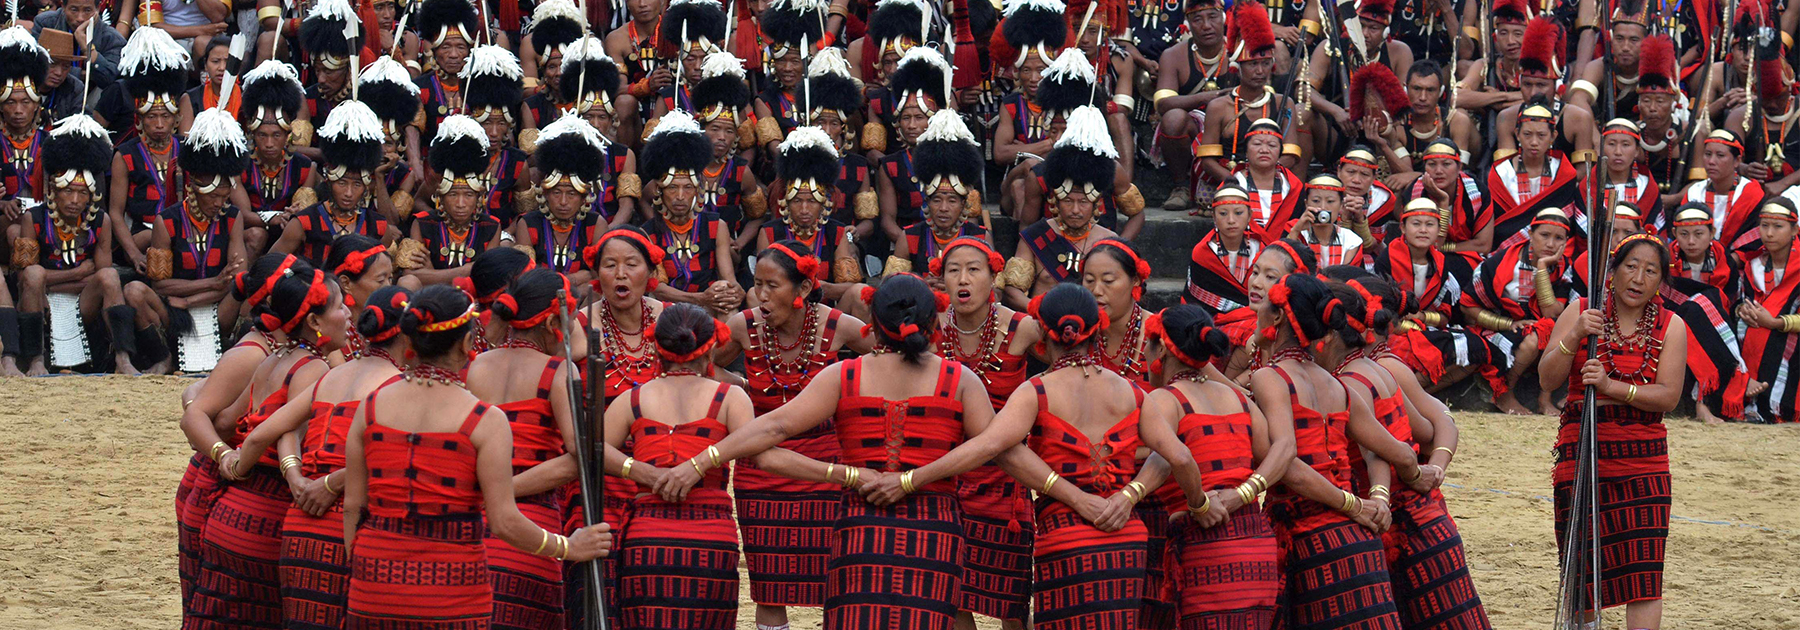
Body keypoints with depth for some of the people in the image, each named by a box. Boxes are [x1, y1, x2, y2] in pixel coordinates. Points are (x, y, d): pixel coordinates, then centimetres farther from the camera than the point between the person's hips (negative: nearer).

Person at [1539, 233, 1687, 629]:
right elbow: (1548, 380, -3)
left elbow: (1669, 396, -6)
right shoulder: (1580, 313, 4)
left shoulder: (1670, 327, 5)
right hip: (1581, 447, 0)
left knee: (1644, 569, -10)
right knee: (1582, 565, 1)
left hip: (1644, 456, 0)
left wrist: (1612, 386, -19)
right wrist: (1574, 337, -19)